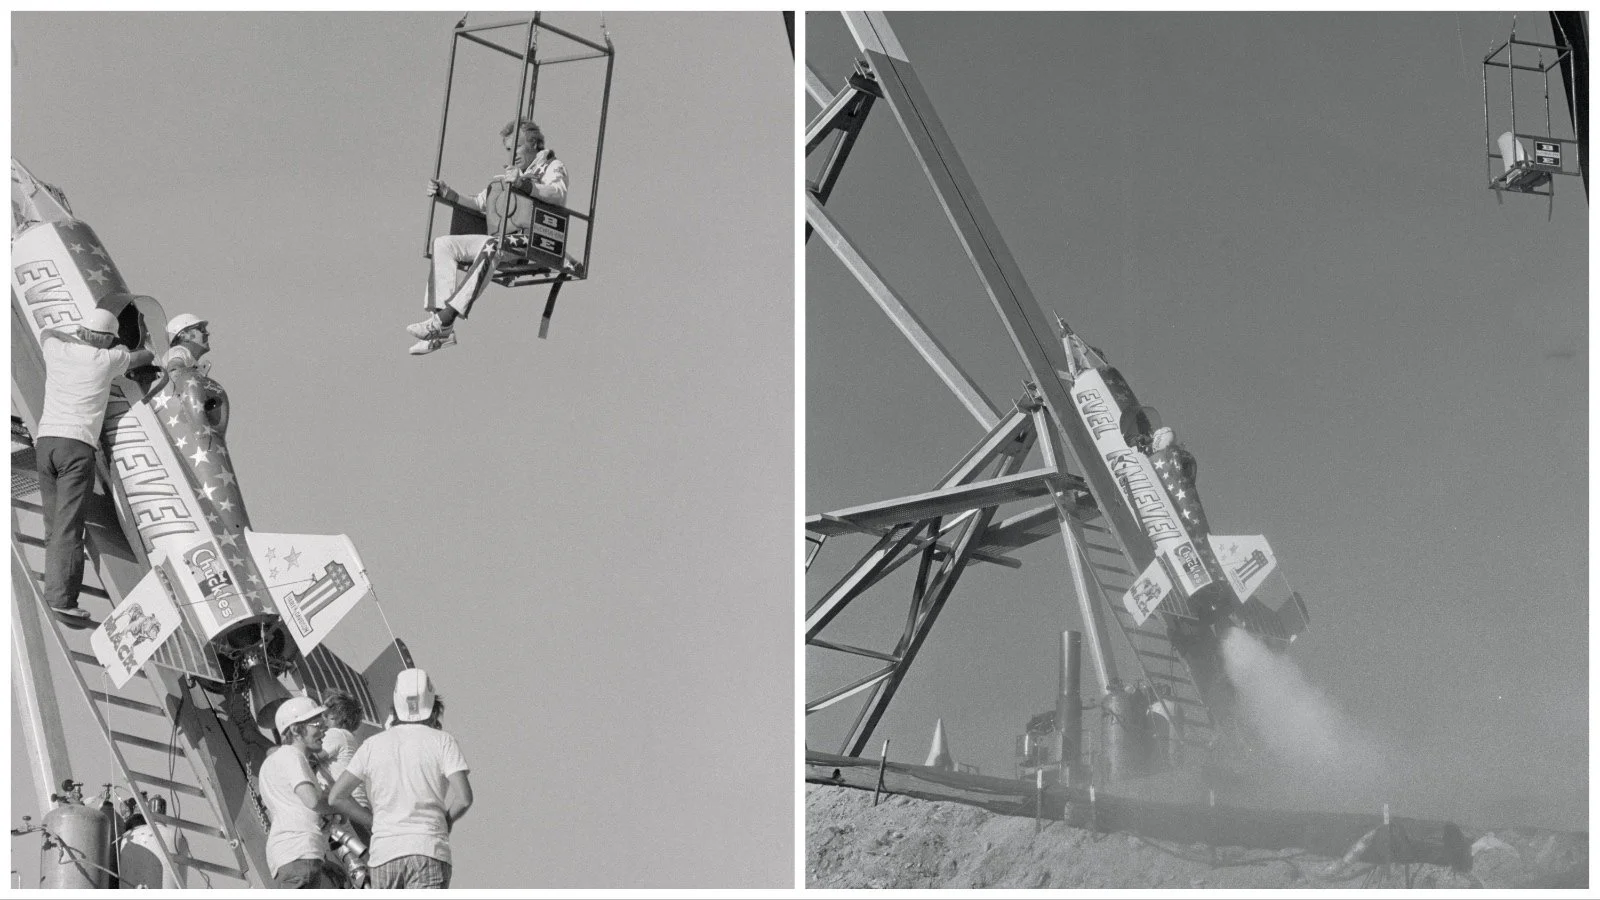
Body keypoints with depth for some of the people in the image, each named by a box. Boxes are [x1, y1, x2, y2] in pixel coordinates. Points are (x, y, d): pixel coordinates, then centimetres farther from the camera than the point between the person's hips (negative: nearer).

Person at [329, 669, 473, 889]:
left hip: (384, 854, 3)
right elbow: (463, 798, -8)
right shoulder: (442, 741, 2)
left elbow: (338, 796, 8)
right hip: (429, 850, -3)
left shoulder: (374, 744, 10)